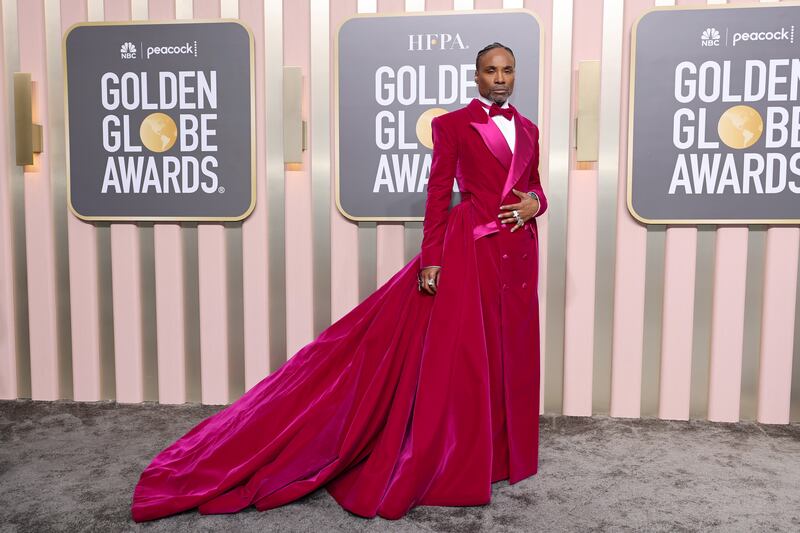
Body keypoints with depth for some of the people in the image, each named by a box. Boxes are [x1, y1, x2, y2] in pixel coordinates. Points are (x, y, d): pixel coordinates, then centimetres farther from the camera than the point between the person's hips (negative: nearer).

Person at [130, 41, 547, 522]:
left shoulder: (528, 129, 15)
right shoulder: (452, 124, -1)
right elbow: (438, 194, -6)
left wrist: (535, 203, -4)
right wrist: (430, 260, -13)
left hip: (518, 251, 6)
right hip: (469, 245, -6)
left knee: (509, 356, 11)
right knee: (455, 354, -2)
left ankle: (500, 452, 28)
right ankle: (444, 464, 12)